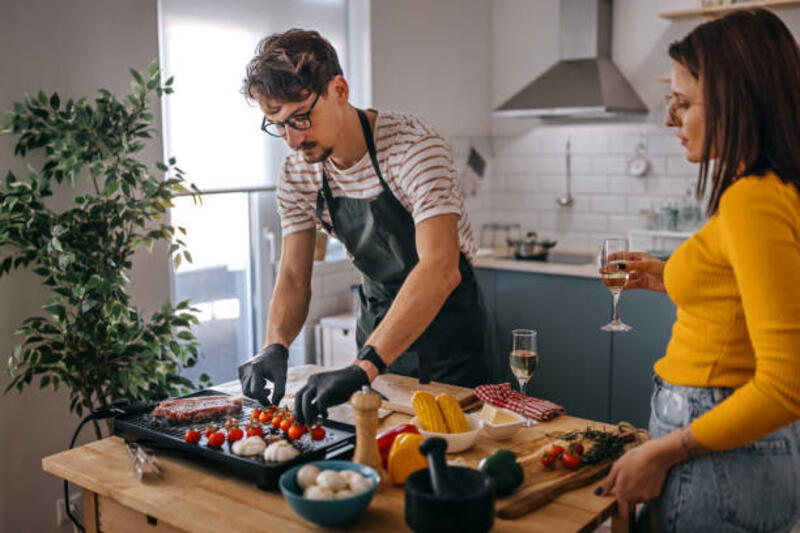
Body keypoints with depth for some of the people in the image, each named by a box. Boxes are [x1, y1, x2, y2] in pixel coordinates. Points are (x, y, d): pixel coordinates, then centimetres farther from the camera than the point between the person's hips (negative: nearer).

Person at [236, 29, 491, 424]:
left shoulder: (414, 146, -29)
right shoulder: (296, 174, -9)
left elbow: (441, 269, -41)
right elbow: (294, 279, -6)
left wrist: (364, 367, -49)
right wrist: (275, 346, -27)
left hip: (446, 321, -5)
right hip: (379, 318, 5)